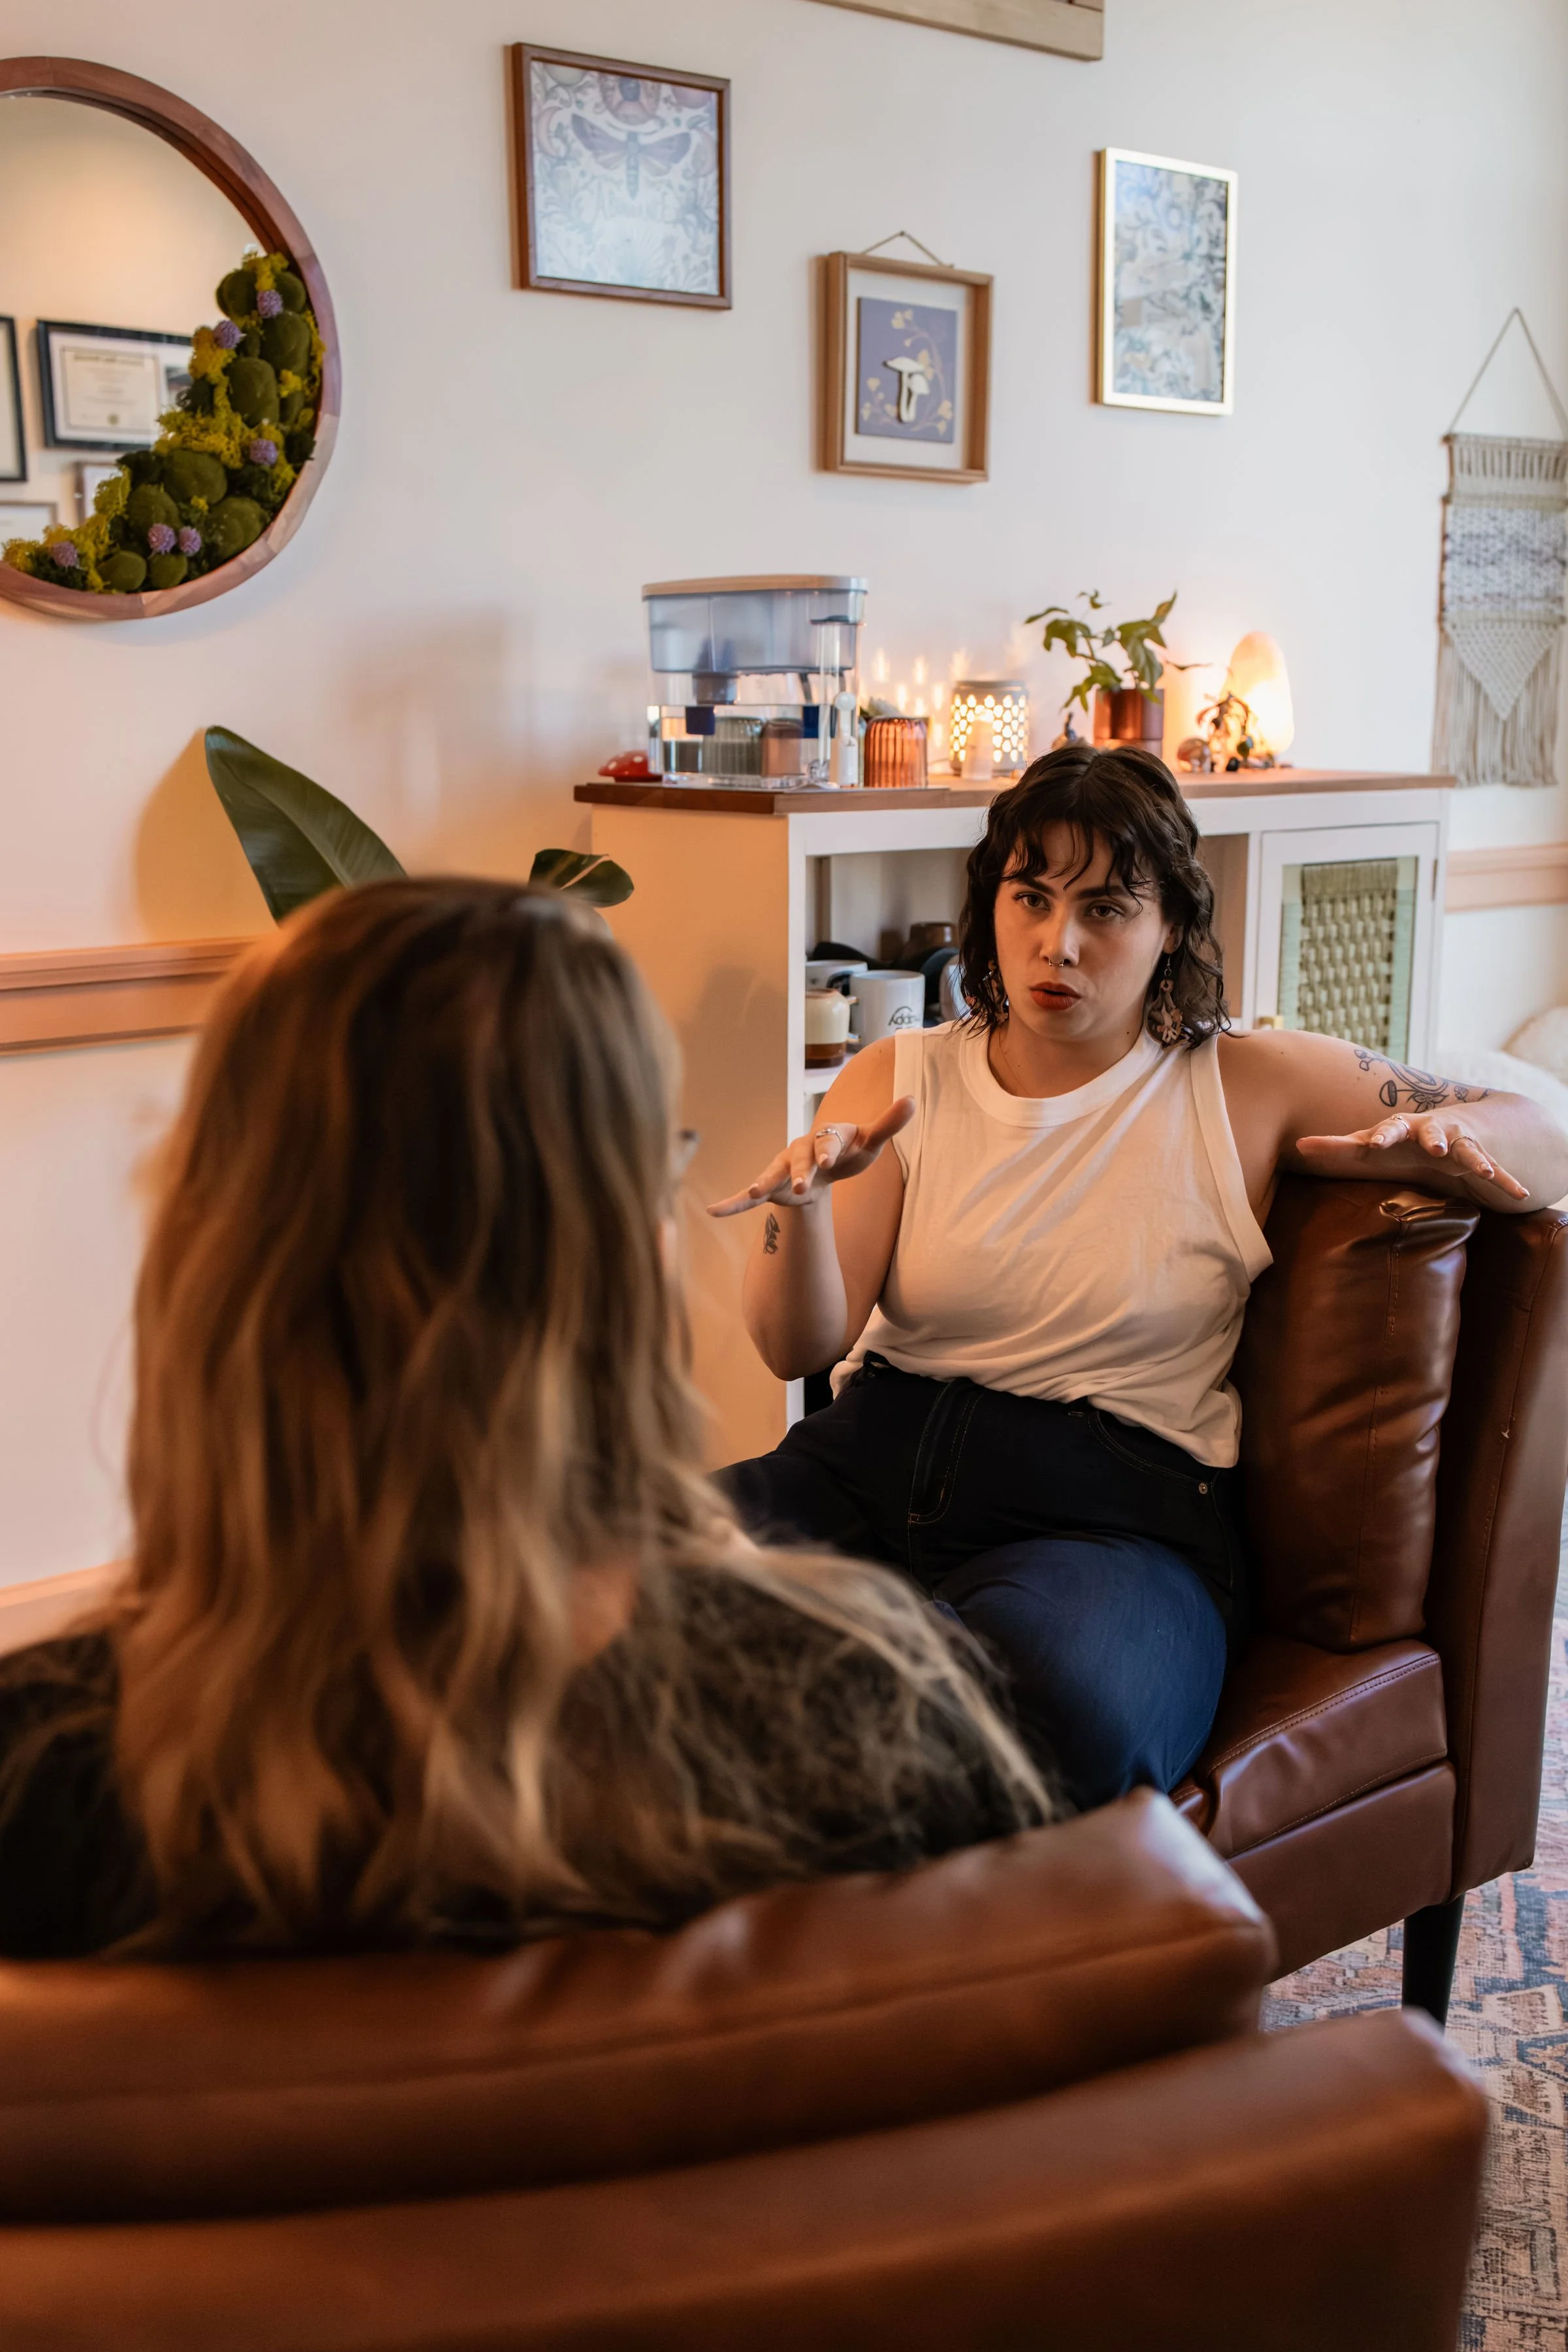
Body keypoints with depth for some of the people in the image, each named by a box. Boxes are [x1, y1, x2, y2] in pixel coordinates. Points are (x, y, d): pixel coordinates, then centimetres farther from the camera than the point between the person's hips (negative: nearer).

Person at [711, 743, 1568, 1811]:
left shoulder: (1251, 1086, 7)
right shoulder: (898, 1080, 12)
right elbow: (798, 1348, 3)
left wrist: (1441, 1136, -12)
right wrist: (803, 1201, -18)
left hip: (1113, 1510, -2)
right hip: (873, 1464, 3)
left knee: (1064, 1702, -39)